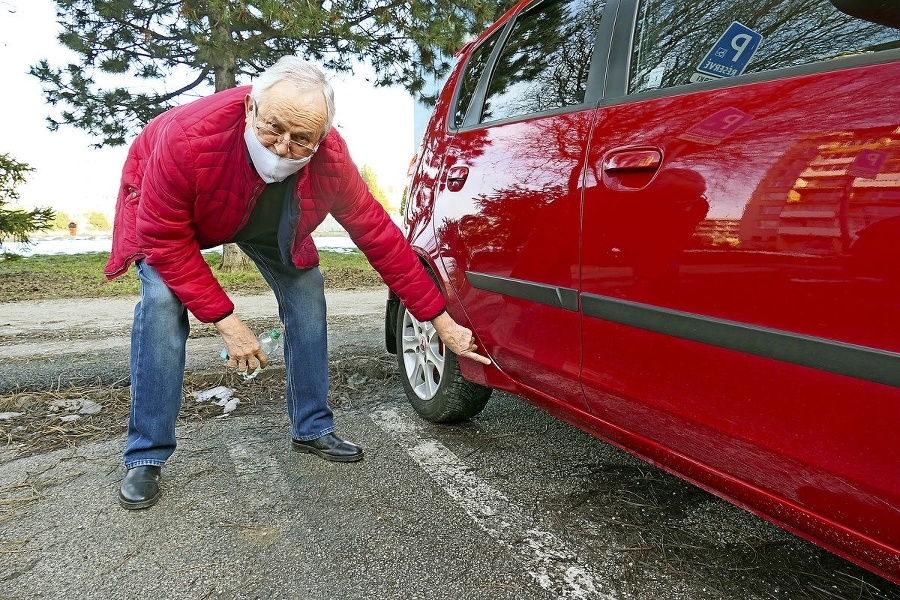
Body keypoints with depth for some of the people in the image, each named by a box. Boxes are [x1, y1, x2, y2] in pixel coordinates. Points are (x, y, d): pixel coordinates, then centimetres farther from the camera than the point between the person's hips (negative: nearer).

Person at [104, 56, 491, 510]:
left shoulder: (330, 159, -34)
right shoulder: (186, 137, -42)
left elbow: (380, 237, -27)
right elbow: (166, 239, -31)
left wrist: (441, 321, -26)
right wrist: (224, 320, -34)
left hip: (268, 217, 3)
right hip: (166, 208, -2)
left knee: (306, 291, -8)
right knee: (162, 300, -25)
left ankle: (312, 430, 9)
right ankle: (145, 458, -9)